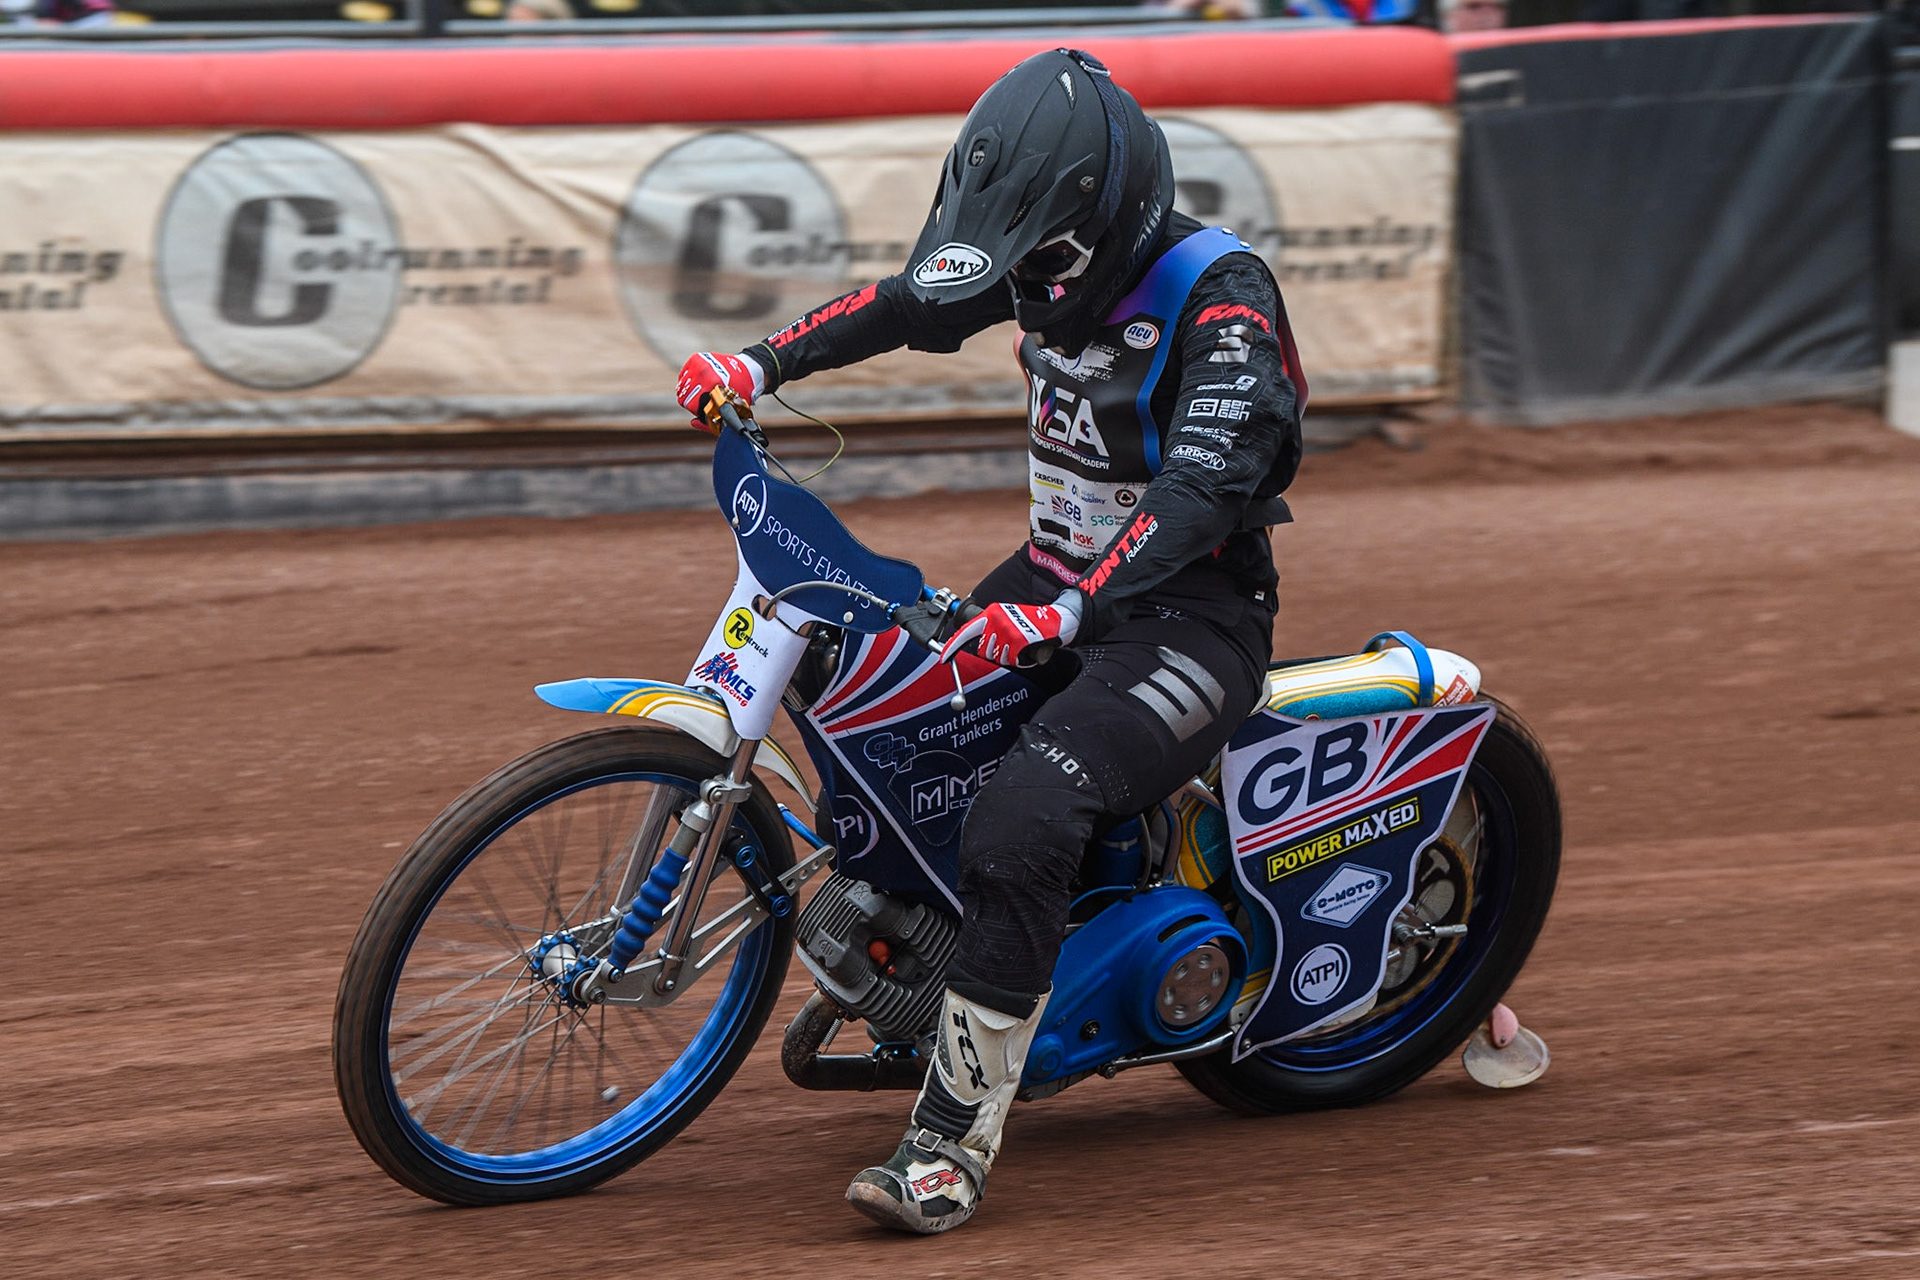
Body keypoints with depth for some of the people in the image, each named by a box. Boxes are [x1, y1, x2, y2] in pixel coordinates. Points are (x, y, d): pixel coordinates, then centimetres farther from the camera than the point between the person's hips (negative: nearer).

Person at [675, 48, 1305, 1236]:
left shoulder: (1222, 300, -23)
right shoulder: (1056, 263, 2)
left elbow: (1203, 490, -33)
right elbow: (915, 303, 18)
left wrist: (1071, 613, -45)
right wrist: (764, 363, 6)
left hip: (1190, 613, -9)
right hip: (1060, 573, 9)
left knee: (1019, 827, -29)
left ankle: (954, 1142, -28)